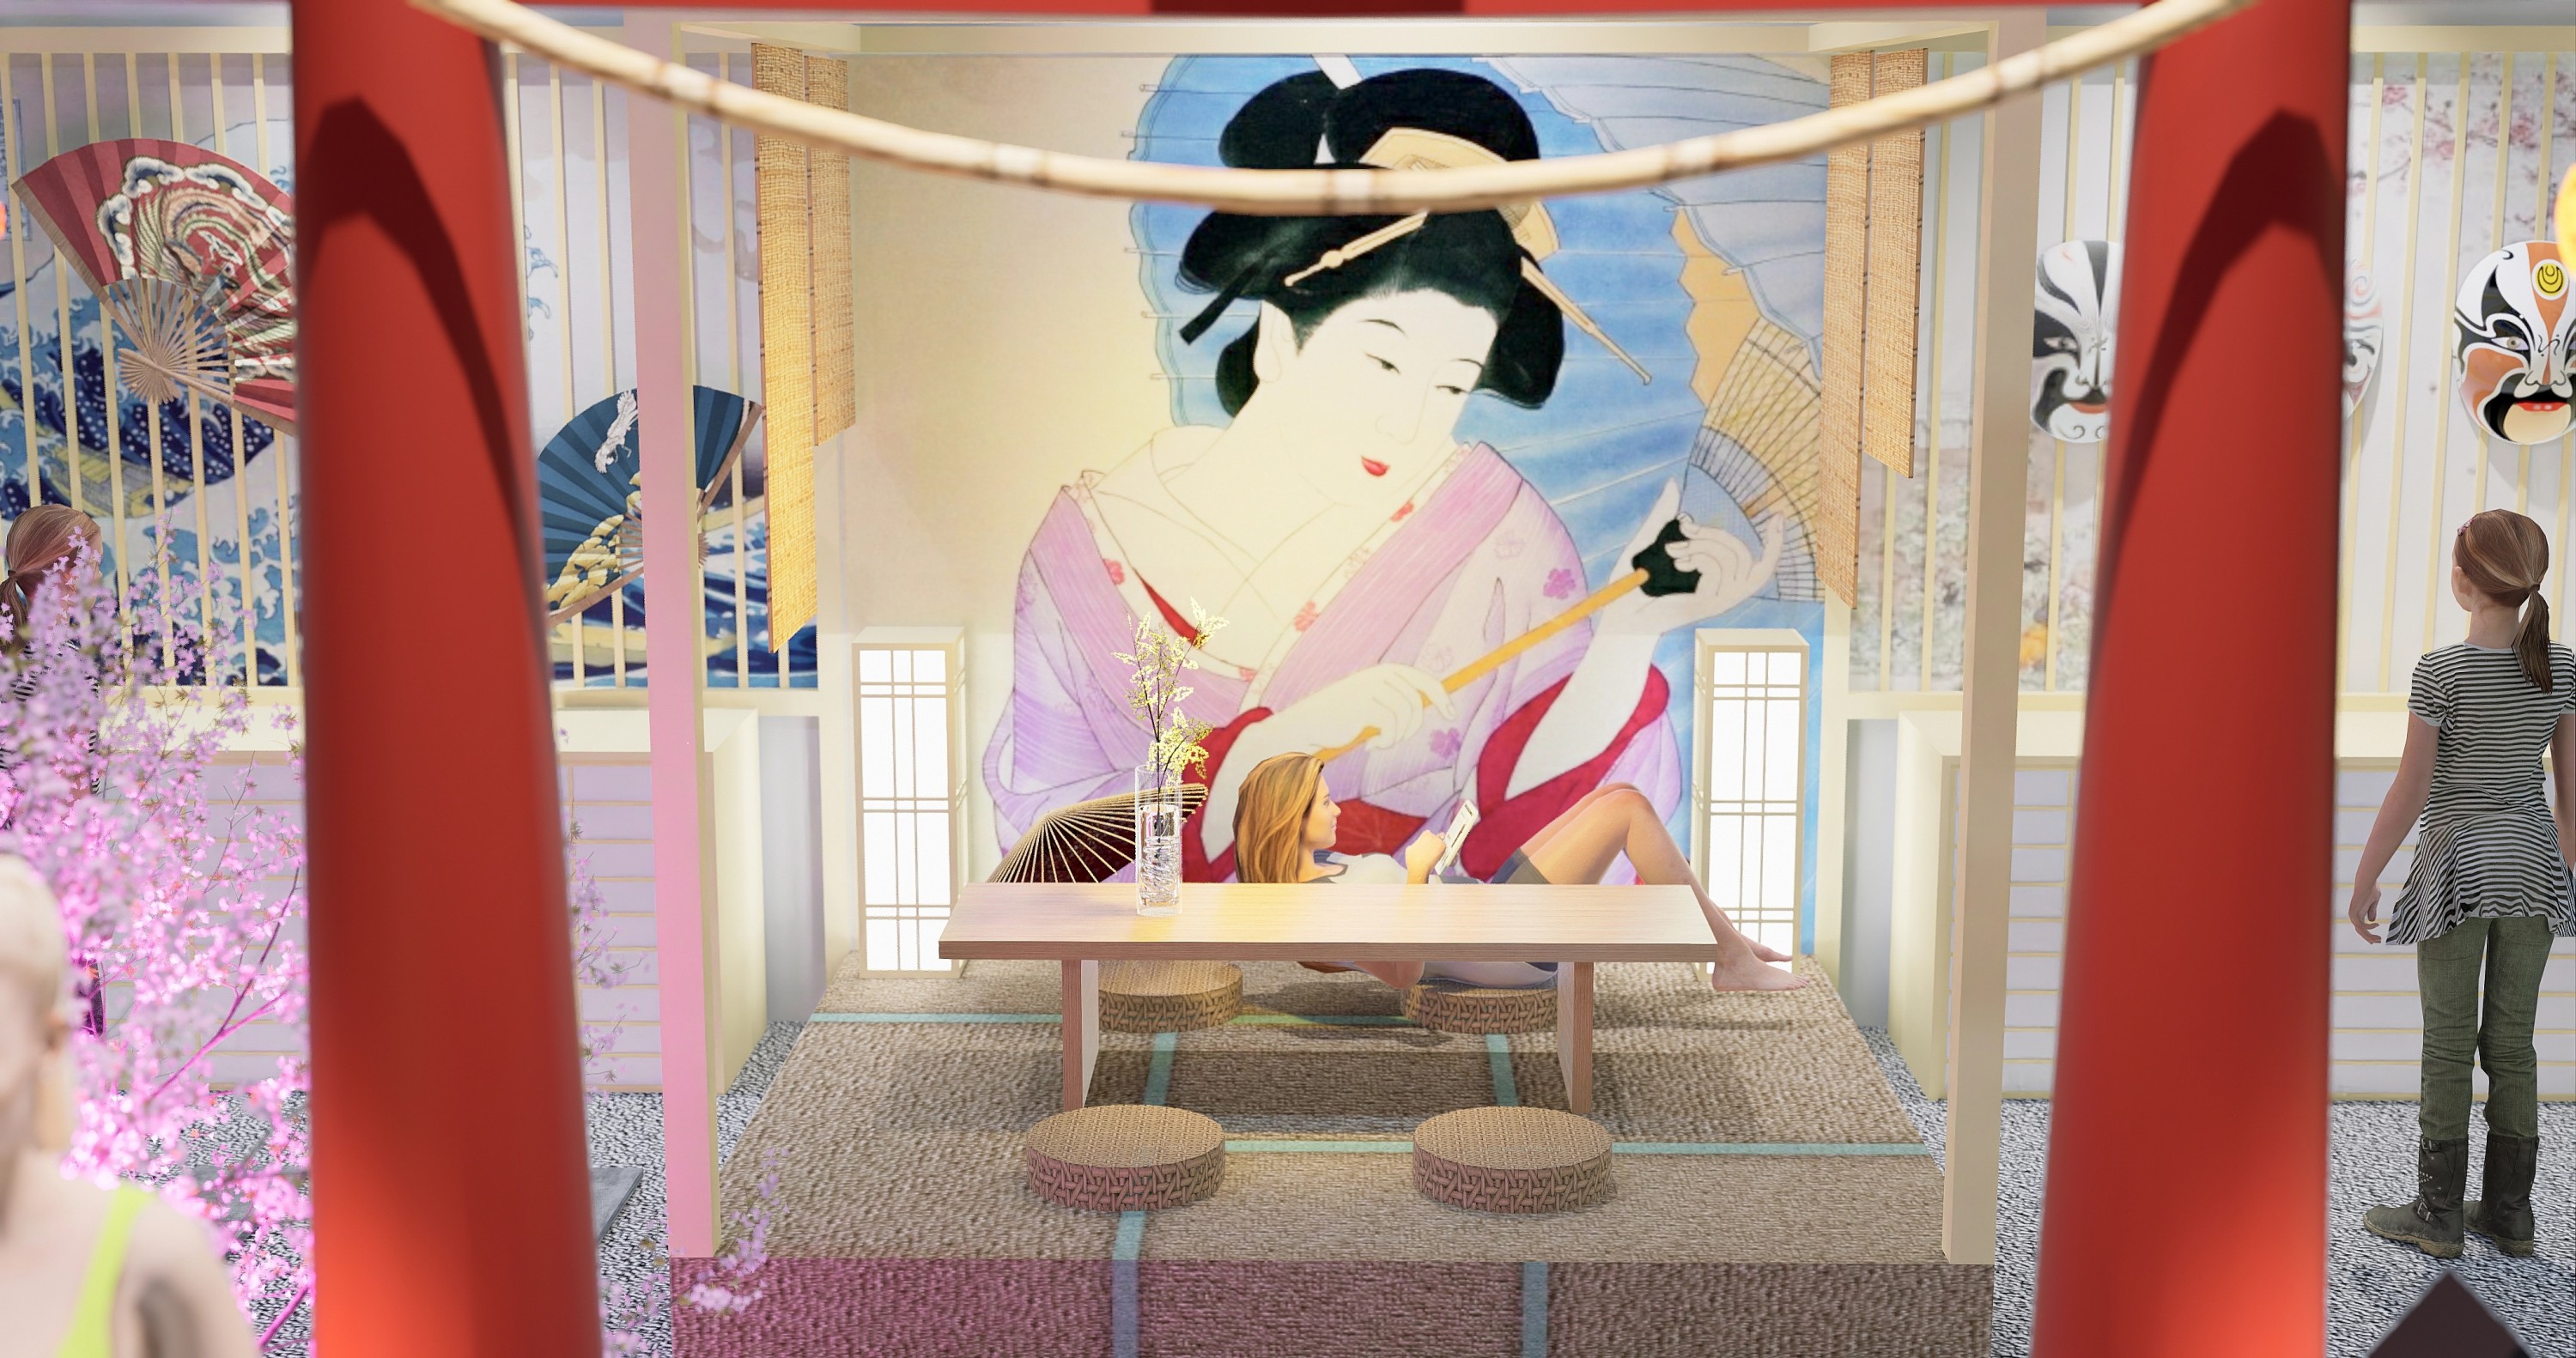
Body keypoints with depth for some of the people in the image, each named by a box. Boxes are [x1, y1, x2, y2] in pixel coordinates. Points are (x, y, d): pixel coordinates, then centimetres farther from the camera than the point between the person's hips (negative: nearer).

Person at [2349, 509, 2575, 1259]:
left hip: (2457, 866, -5)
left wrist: (2364, 881, -5)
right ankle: (2508, 1213, 19)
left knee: (2449, 1043, 3)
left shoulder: (2442, 673, -16)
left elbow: (2409, 792, -14)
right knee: (2511, 1042, 12)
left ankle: (2438, 1215, 9)